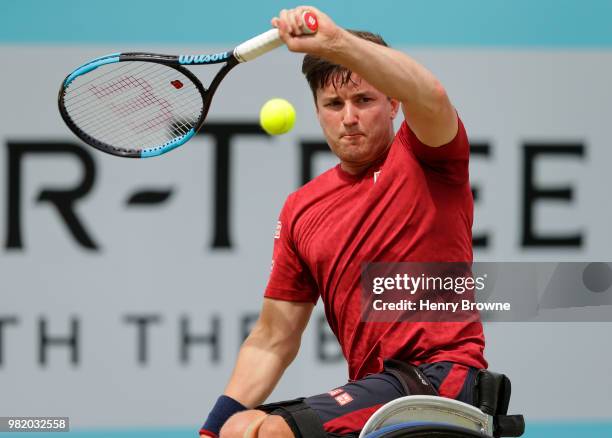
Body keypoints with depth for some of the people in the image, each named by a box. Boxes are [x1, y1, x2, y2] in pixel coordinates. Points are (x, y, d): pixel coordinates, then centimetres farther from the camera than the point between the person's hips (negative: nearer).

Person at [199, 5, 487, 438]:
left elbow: (431, 96, -25)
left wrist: (336, 41, -34)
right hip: (372, 385, 7)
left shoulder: (423, 158, 1)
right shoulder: (300, 211, 17)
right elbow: (273, 341, 18)